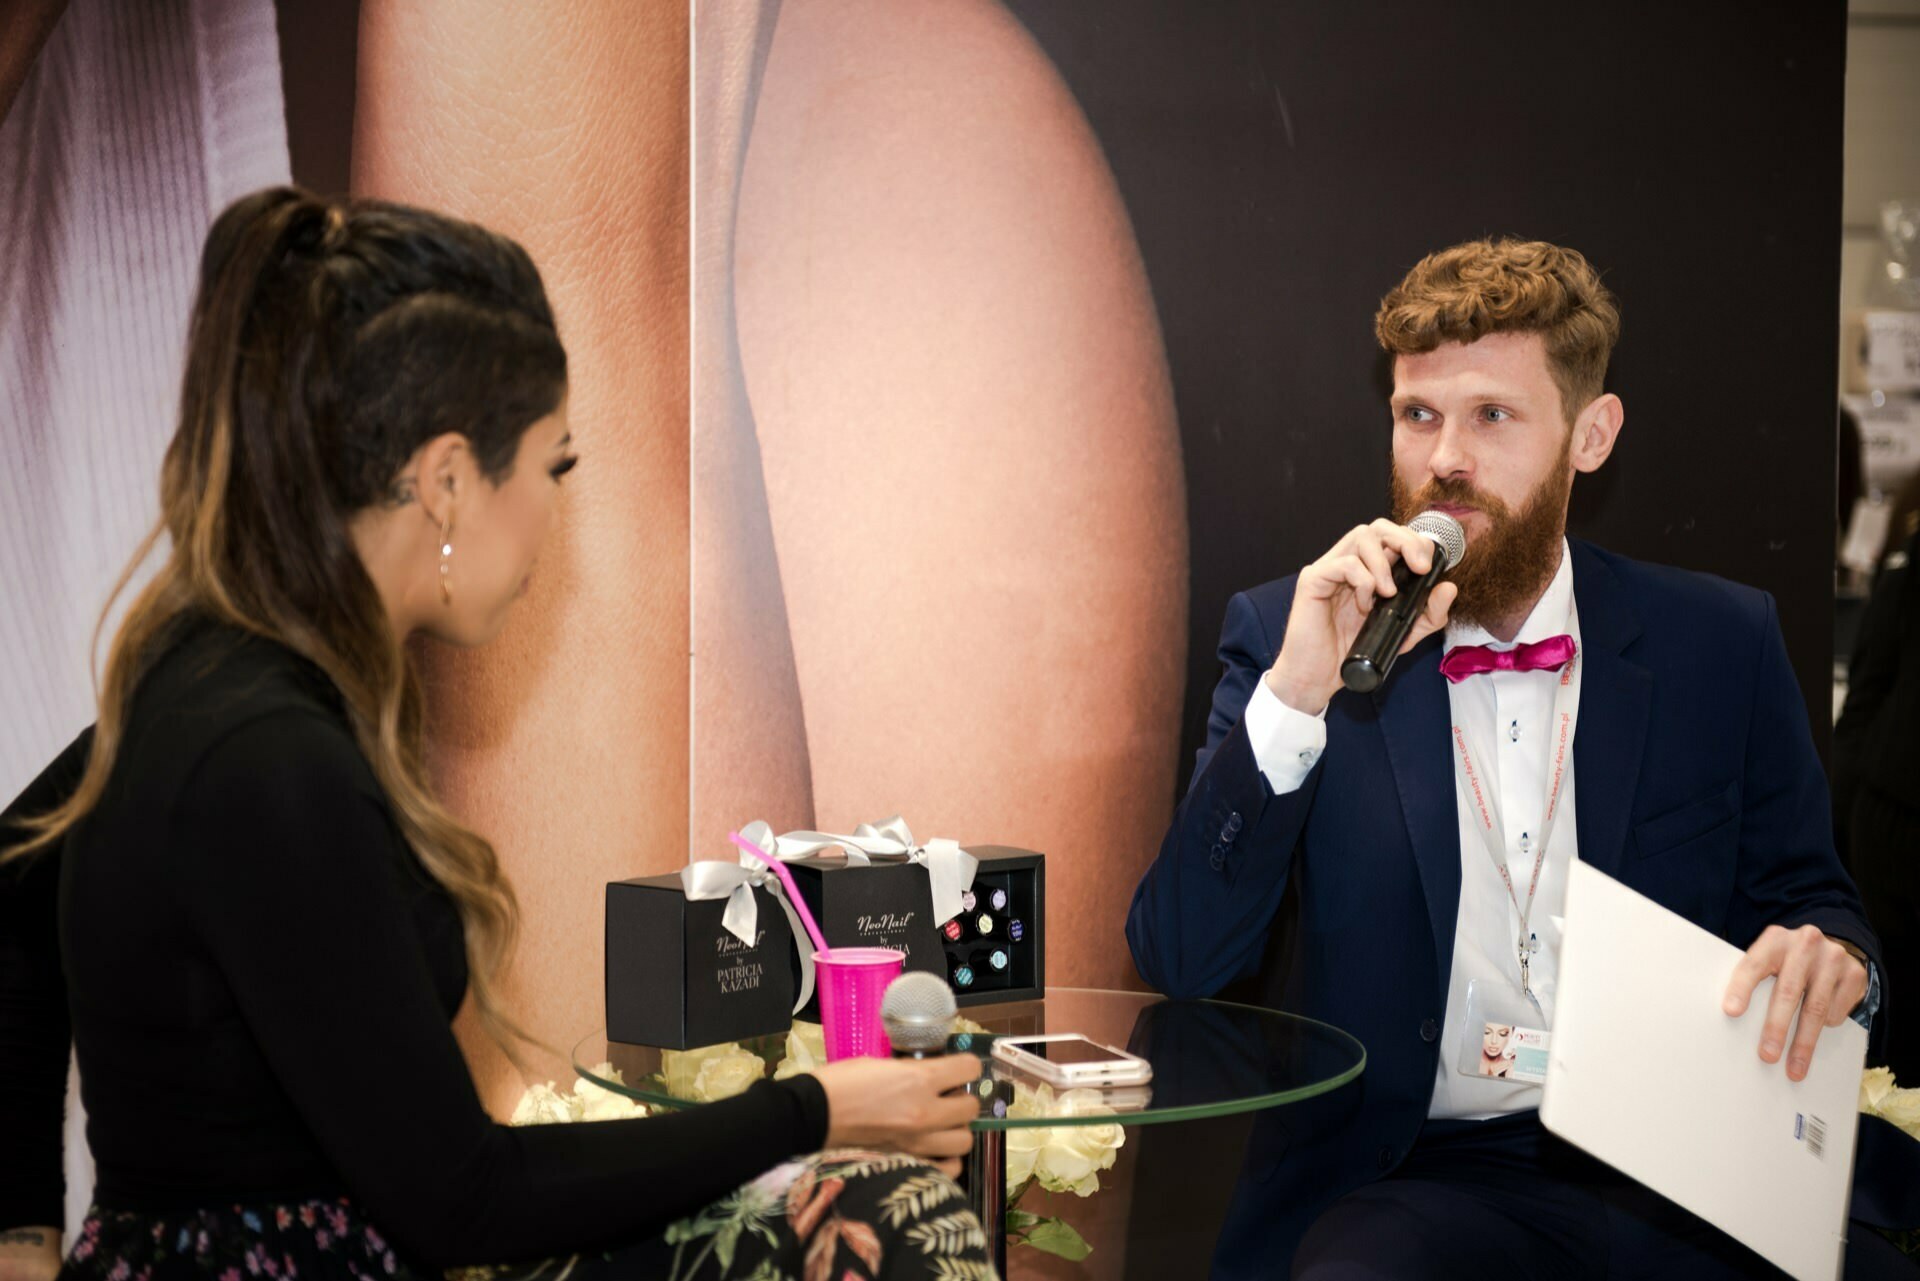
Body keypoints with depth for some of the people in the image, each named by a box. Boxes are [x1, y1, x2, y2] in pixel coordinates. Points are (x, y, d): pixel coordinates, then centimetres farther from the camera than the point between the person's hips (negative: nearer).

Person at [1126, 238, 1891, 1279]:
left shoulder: (1720, 644, 6)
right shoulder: (1281, 633, 1)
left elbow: (1805, 899, 17)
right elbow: (1176, 960, -6)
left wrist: (1828, 952, -8)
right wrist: (1296, 694, -18)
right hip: (1407, 1181, -3)